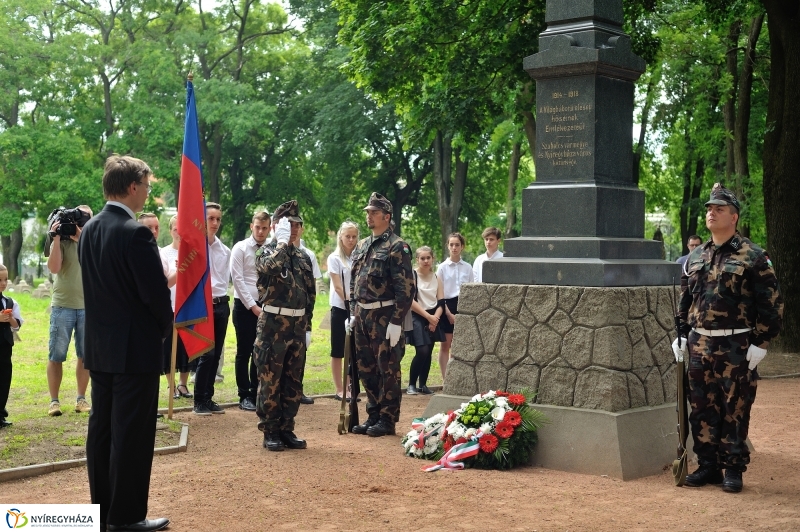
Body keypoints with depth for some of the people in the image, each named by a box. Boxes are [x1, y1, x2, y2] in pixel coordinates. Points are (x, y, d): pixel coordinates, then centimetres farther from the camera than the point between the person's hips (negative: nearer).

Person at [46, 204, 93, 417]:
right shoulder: (62, 242, 3)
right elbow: (53, 268, -12)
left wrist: (82, 238, -16)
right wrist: (56, 238, -13)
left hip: (88, 307, 2)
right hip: (62, 306, -2)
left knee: (86, 355, 5)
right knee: (56, 355, -1)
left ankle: (81, 398, 14)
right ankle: (54, 401, 5)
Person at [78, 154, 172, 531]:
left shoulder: (89, 229, 6)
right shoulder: (136, 233, -19)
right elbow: (157, 292, -18)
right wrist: (164, 327, 0)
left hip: (99, 345, 8)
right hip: (134, 347, -8)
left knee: (101, 428, 13)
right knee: (131, 433, -1)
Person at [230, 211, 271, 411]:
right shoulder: (240, 248, -4)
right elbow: (238, 279, -8)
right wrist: (253, 306, -12)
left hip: (265, 307, 3)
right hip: (244, 307, -3)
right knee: (244, 353, 2)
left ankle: (256, 393, 17)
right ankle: (244, 396, 10)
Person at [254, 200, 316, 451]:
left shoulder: (303, 257, 13)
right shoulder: (267, 251, -4)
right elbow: (270, 267, -30)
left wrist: (307, 326, 13)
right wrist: (282, 242, -17)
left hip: (297, 327, 6)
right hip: (273, 325, -6)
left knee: (293, 382, 9)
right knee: (270, 381, -1)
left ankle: (286, 429, 19)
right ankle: (270, 432, 7)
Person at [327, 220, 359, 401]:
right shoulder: (334, 258, -4)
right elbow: (338, 287, -9)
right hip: (340, 309, -4)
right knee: (338, 351, 2)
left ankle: (350, 387, 15)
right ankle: (339, 390, 6)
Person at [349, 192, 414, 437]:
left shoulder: (397, 247, -9)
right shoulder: (361, 246, 14)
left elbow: (406, 287, -15)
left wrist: (396, 322, -18)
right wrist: (353, 314, 14)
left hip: (385, 317, -8)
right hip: (363, 317, 8)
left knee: (388, 370, 0)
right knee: (366, 369, 12)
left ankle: (387, 420, 8)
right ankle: (373, 415, 22)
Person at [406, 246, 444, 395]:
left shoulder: (436, 278, 10)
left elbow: (441, 303, 7)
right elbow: (410, 301, -14)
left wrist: (435, 318, -10)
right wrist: (428, 316, -14)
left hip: (433, 318, 5)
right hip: (417, 317, -5)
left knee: (428, 352, 4)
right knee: (422, 351, -15)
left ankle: (423, 385, 15)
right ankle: (411, 384, -1)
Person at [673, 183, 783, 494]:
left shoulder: (752, 257, -5)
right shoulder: (695, 258, 12)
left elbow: (772, 302, -7)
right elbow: (684, 300, 20)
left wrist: (760, 344, -11)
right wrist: (681, 335, 12)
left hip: (737, 348, -5)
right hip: (700, 346, 5)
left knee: (735, 410, 2)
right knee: (701, 409, 8)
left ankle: (733, 469, 12)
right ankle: (708, 465, 18)